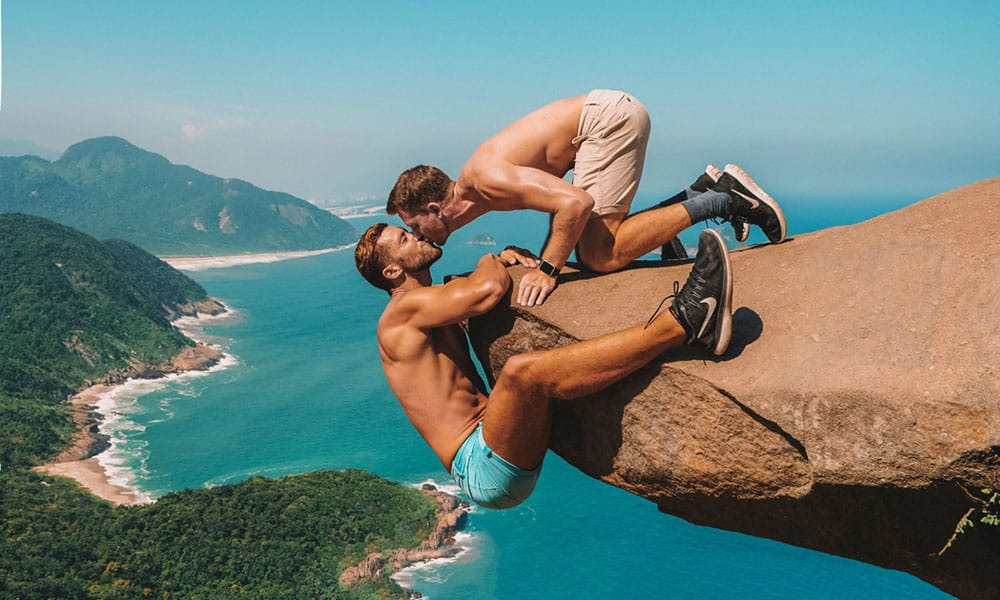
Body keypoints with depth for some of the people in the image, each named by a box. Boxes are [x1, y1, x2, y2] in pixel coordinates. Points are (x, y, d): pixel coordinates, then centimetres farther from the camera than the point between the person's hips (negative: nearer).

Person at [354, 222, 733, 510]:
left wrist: (501, 261, 9)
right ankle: (683, 320, -31)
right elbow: (489, 289, -20)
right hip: (482, 465, -10)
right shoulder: (402, 311, -6)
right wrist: (489, 265, 5)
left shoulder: (436, 314, 22)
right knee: (523, 370, -33)